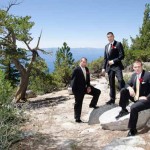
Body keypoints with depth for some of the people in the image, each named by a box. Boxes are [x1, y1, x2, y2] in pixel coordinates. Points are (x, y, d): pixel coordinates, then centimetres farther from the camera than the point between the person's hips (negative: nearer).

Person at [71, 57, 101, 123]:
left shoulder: (86, 69, 5)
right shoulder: (76, 70, -17)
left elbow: (88, 79, 11)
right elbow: (73, 80, -18)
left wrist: (88, 87, -4)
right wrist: (74, 90, -19)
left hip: (85, 87, 7)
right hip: (78, 89, -7)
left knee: (97, 92, 2)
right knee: (78, 104, 2)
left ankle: (92, 104, 15)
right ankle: (77, 119, 14)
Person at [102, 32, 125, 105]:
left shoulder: (118, 44, -1)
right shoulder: (106, 46, 18)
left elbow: (122, 55, -9)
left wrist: (113, 61, -15)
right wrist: (104, 67, 11)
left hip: (117, 66, -6)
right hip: (109, 67, 6)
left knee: (120, 80, -22)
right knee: (111, 83, 8)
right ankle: (112, 99, 13)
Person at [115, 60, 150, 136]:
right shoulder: (134, 75, 5)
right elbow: (128, 84, 11)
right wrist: (129, 88, -13)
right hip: (136, 97, 7)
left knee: (134, 107, -32)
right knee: (123, 91, -6)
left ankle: (133, 130, -15)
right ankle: (124, 110, 8)